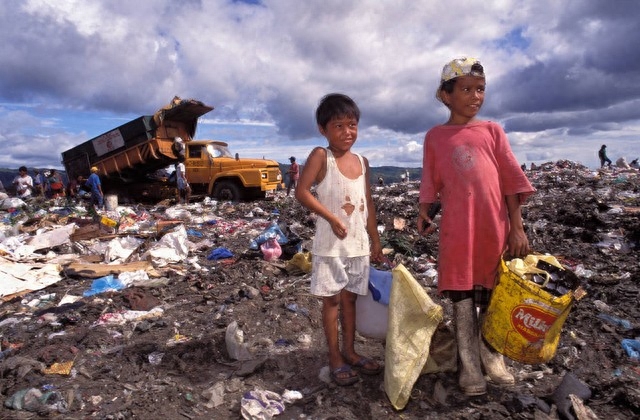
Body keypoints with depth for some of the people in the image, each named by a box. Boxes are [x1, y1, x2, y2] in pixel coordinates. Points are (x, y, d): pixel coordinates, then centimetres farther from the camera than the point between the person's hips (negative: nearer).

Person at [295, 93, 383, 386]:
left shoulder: (362, 162, 8)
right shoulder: (321, 156, -9)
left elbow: (368, 203, 13)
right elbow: (302, 192, -17)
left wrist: (375, 240, 13)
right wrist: (333, 218, -20)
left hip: (359, 244, 5)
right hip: (330, 245, -5)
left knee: (350, 298, 15)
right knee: (332, 300, 5)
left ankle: (349, 351, 29)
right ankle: (335, 357, 18)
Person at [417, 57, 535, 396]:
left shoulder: (492, 130, 8)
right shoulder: (435, 136, 7)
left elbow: (511, 178, 5)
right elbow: (431, 182, 9)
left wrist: (517, 227, -1)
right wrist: (423, 214, -6)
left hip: (494, 228, 1)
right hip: (457, 231, -1)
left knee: (492, 297, 12)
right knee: (462, 301, 4)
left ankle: (492, 358, 30)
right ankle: (469, 368, 17)